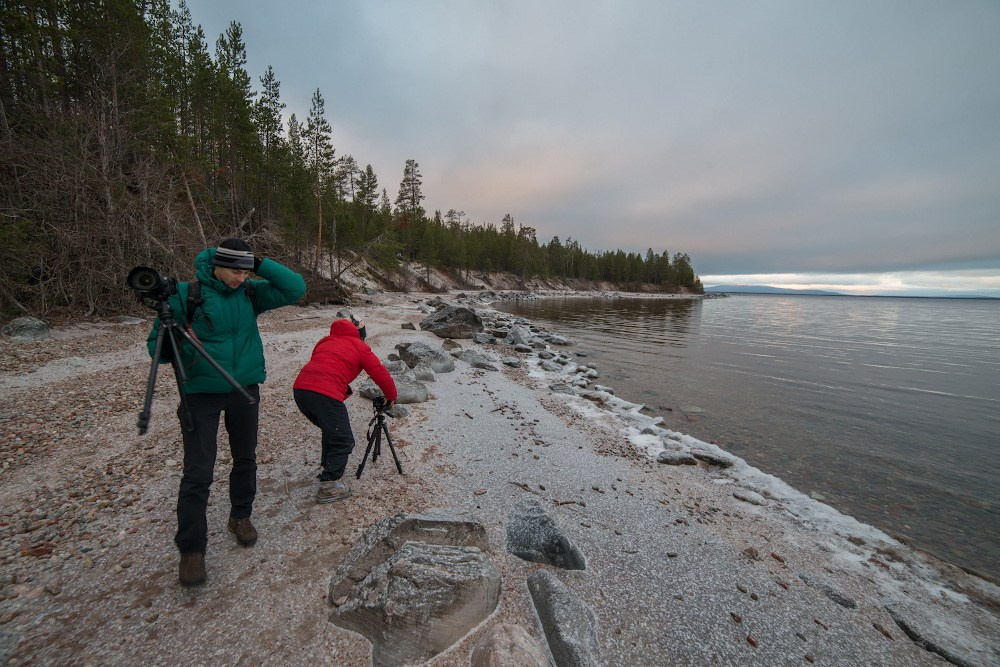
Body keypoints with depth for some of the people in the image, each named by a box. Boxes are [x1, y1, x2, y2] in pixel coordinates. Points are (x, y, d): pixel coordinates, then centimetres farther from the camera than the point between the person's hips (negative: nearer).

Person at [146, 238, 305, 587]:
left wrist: (261, 265, -14)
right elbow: (156, 344, -5)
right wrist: (179, 345, -27)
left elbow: (296, 288, -9)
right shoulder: (186, 294, -9)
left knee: (245, 459, 16)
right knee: (198, 473, -2)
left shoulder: (251, 293, -1)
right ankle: (191, 549, 17)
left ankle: (241, 517, 38)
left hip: (245, 389, 3)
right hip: (201, 393, -3)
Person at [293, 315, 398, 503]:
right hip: (326, 395, -7)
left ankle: (327, 469, 38)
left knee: (331, 430, 28)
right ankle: (328, 486, 7)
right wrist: (391, 396, 25)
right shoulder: (359, 347, 12)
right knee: (343, 441, 7)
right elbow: (380, 373, 11)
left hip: (300, 388, 7)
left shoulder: (325, 341, 28)